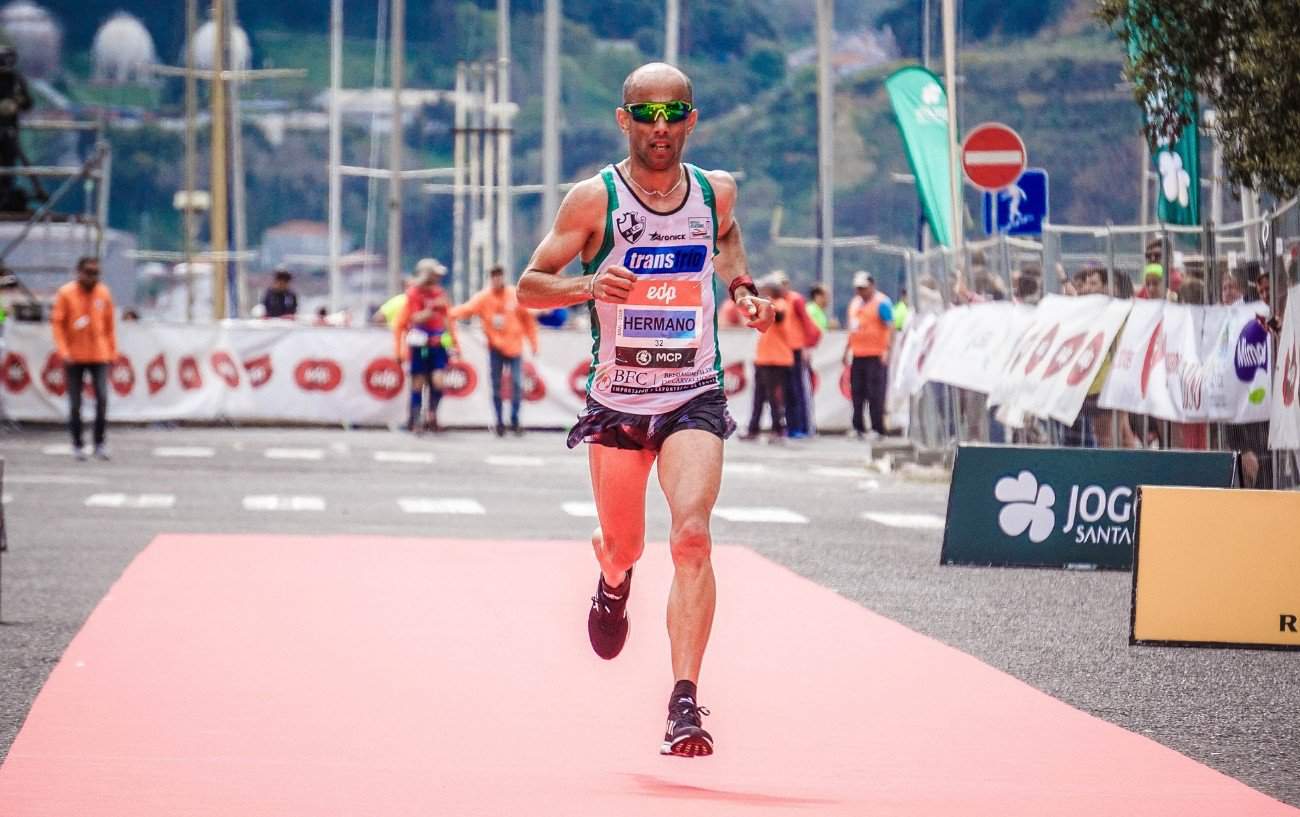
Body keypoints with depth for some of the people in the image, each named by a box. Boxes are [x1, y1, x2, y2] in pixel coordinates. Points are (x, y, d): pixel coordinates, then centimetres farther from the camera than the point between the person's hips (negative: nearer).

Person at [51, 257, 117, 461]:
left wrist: (112, 352, 8)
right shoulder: (66, 293, -4)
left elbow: (109, 326, 11)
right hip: (74, 358, -1)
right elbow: (57, 323, -4)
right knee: (75, 404, 3)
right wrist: (64, 352, -13)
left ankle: (100, 442, -1)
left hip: (99, 356, 1)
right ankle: (77, 444, 14)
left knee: (102, 399, -12)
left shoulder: (104, 294, 4)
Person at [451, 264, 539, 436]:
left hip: (514, 346, 0)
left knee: (517, 383, -3)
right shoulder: (484, 297, -5)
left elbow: (528, 319, 5)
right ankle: (499, 422, 11)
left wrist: (533, 342, 5)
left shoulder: (515, 296, -2)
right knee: (496, 385, 2)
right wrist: (451, 314, -39)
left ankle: (515, 420, 9)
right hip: (495, 346, 0)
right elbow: (467, 308, -20)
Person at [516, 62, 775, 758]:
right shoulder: (594, 199, -8)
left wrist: (742, 288, 7)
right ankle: (613, 583, 53)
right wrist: (587, 286, -24)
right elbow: (529, 286, -4)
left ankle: (684, 702, -22)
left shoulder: (716, 192, 1)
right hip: (615, 400, 0)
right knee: (623, 544, 13)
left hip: (695, 398, 0)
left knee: (692, 533, -20)